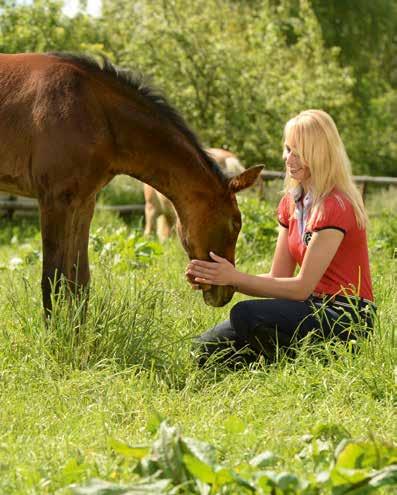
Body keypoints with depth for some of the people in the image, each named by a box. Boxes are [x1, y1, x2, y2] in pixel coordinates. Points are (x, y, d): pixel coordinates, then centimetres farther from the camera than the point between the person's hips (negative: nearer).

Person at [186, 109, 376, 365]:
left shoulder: (335, 207, -15)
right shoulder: (292, 202, 12)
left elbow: (302, 287, -17)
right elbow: (278, 278, 8)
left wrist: (235, 277, -20)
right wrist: (217, 277, -7)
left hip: (346, 320, -8)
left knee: (245, 314, -28)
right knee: (209, 346, -6)